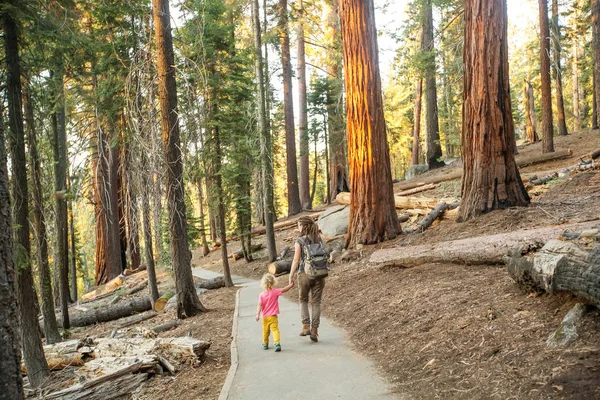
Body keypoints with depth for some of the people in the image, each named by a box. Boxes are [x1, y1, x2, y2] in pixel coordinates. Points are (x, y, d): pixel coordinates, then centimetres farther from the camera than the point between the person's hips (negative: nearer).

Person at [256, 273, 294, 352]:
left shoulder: (261, 295, -5)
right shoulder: (275, 292, -9)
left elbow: (259, 305, -11)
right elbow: (284, 289, -8)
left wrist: (258, 314, -14)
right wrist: (291, 285, 3)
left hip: (265, 317, 3)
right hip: (273, 316, -3)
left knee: (265, 331, 18)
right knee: (275, 330, -7)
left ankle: (265, 344, 32)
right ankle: (277, 343, -24)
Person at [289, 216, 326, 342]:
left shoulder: (299, 241, -8)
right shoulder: (319, 239, 4)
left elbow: (296, 260, -10)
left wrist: (291, 276, -3)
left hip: (304, 274, -3)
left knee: (303, 300, 17)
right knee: (316, 302, 8)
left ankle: (306, 326, 9)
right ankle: (314, 330, 5)